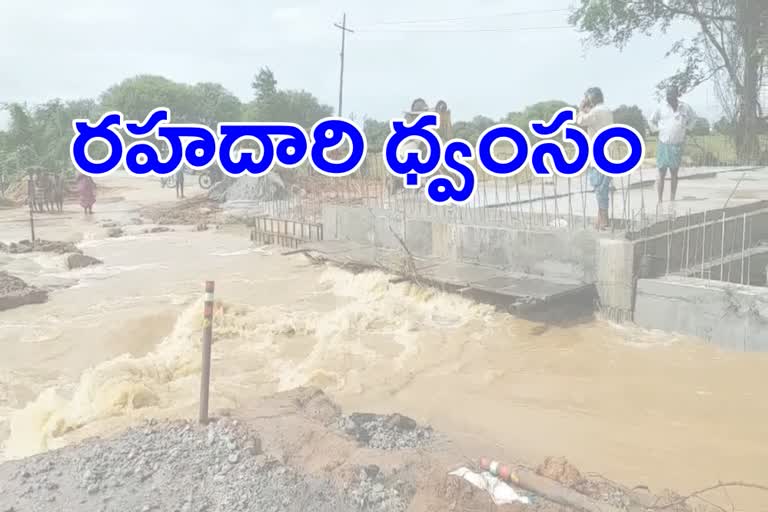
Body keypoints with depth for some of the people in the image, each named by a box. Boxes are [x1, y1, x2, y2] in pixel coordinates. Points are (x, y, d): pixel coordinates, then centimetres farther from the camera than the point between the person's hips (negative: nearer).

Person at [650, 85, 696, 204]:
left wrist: (686, 128, 10)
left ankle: (672, 201, 12)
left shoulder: (685, 108, 0)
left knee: (674, 174, 7)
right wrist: (659, 129, 5)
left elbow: (693, 118, 19)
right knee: (661, 174, -1)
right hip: (663, 144, -1)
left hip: (677, 146, 1)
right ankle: (660, 201, 3)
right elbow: (652, 121, 13)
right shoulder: (661, 107, -2)